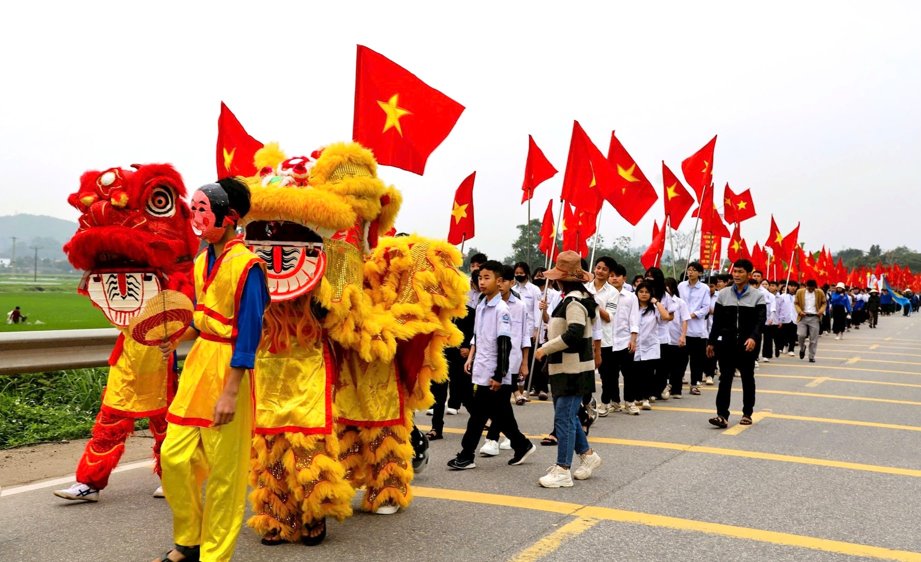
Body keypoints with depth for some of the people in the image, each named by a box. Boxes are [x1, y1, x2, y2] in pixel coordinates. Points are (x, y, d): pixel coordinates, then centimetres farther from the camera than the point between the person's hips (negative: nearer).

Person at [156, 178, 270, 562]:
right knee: (174, 455, 9)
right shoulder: (202, 262, 9)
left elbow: (248, 333, -17)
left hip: (229, 368, -8)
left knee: (223, 470, 3)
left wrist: (231, 392, -19)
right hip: (198, 361, 8)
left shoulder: (246, 265, -15)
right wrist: (179, 338, 3)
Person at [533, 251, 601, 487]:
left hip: (574, 368, -10)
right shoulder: (572, 298, 14)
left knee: (564, 417, -7)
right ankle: (587, 455, 30)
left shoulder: (575, 301, -17)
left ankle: (562, 470, -2)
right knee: (568, 415, 18)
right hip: (566, 367, 10)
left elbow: (574, 333, -27)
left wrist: (546, 348, -18)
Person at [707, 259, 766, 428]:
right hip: (726, 342, 1)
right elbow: (717, 320, 8)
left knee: (747, 379, 10)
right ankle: (722, 415, -9)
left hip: (747, 344, -1)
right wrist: (711, 342, 6)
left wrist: (753, 338, -24)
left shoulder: (757, 295, 0)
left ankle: (747, 414, 20)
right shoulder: (723, 294, 6)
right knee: (725, 379, -5)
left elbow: (760, 320, -8)